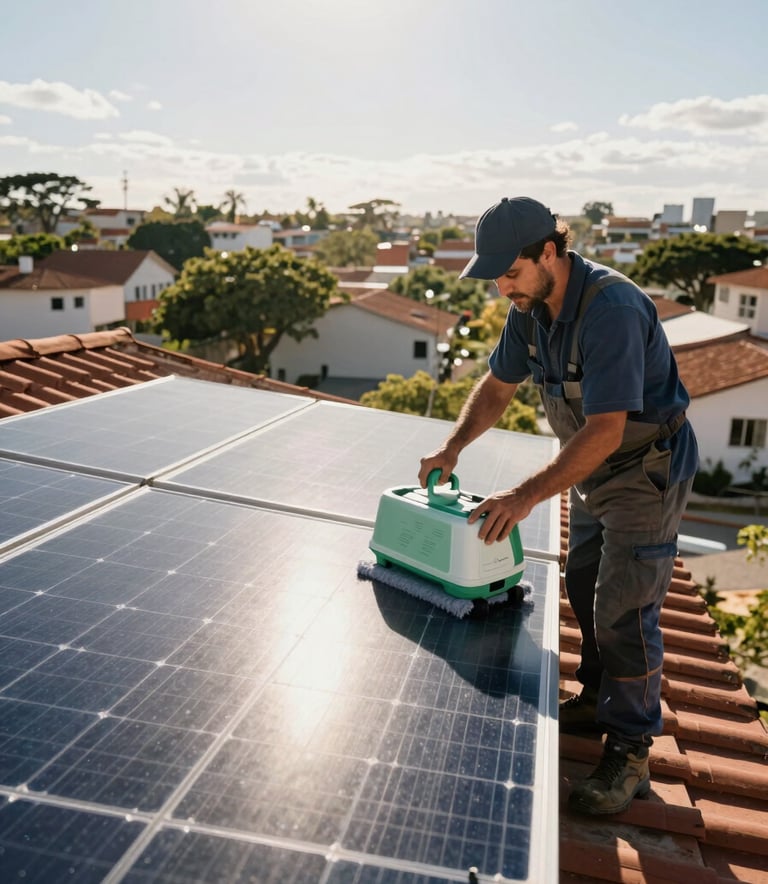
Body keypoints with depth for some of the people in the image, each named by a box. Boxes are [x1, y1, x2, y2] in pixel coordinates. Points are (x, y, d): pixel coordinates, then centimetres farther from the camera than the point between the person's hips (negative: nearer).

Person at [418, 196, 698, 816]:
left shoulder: (612, 309, -32)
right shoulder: (531, 306, -4)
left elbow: (605, 431, -34)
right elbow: (498, 385, 8)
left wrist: (525, 497, -33)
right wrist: (451, 450, -4)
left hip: (647, 471, -8)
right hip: (593, 472, 9)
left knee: (623, 612, -6)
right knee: (584, 590, 17)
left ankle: (630, 754, 11)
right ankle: (598, 701, 38)